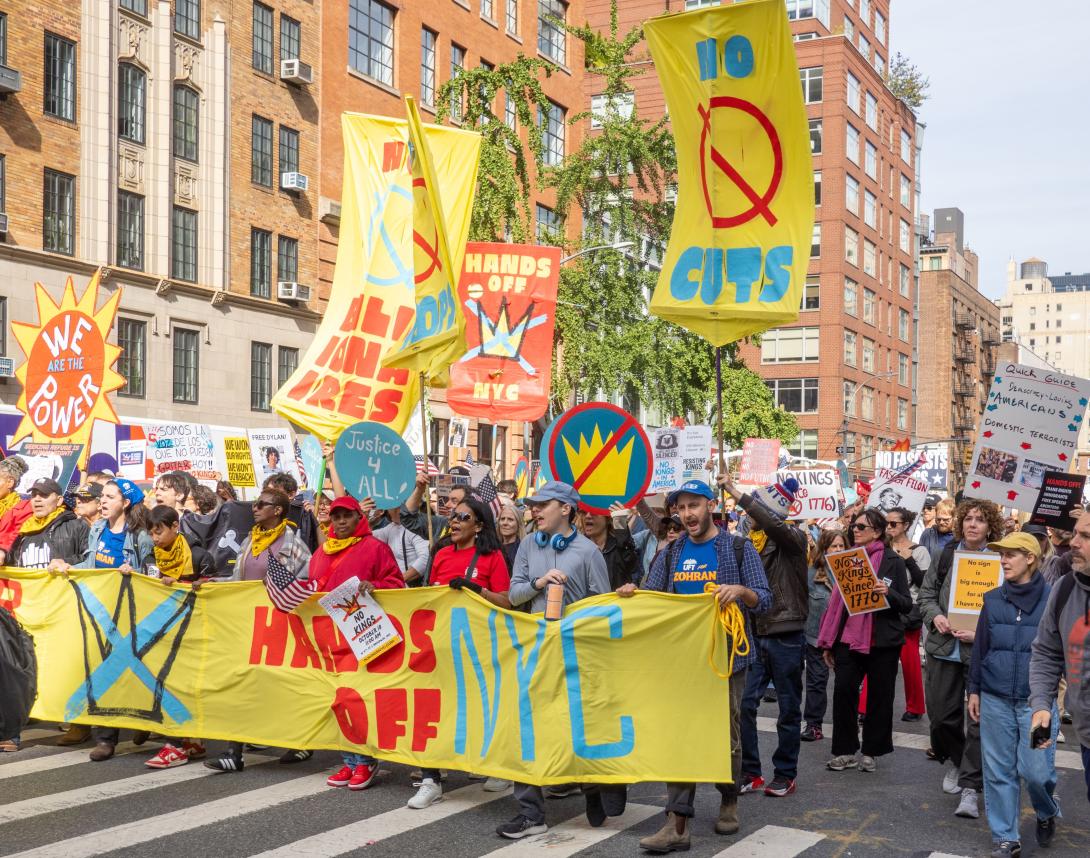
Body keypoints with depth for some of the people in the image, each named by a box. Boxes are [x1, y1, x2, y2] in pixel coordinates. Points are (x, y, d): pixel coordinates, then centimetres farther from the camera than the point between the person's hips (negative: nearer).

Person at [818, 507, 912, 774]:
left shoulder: (893, 561, -2)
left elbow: (907, 604, -3)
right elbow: (836, 600, 14)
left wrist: (888, 592, -24)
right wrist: (828, 642, 11)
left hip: (882, 641, -3)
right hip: (849, 638, 3)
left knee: (879, 696, 5)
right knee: (843, 691, -5)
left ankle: (870, 752, 18)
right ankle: (846, 751, 5)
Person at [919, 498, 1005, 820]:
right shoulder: (946, 555, 6)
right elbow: (926, 592, 13)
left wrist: (981, 633, -17)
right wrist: (935, 616, -6)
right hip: (944, 645, 4)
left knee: (979, 718, -4)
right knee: (940, 712, 10)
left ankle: (970, 788, 1)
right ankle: (955, 761, 37)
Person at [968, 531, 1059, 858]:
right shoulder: (993, 599, 5)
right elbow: (980, 647, 10)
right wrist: (974, 690, 9)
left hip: (1037, 700, -3)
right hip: (995, 700, 3)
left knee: (1036, 770, -3)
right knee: (998, 771, 6)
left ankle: (1047, 813, 29)